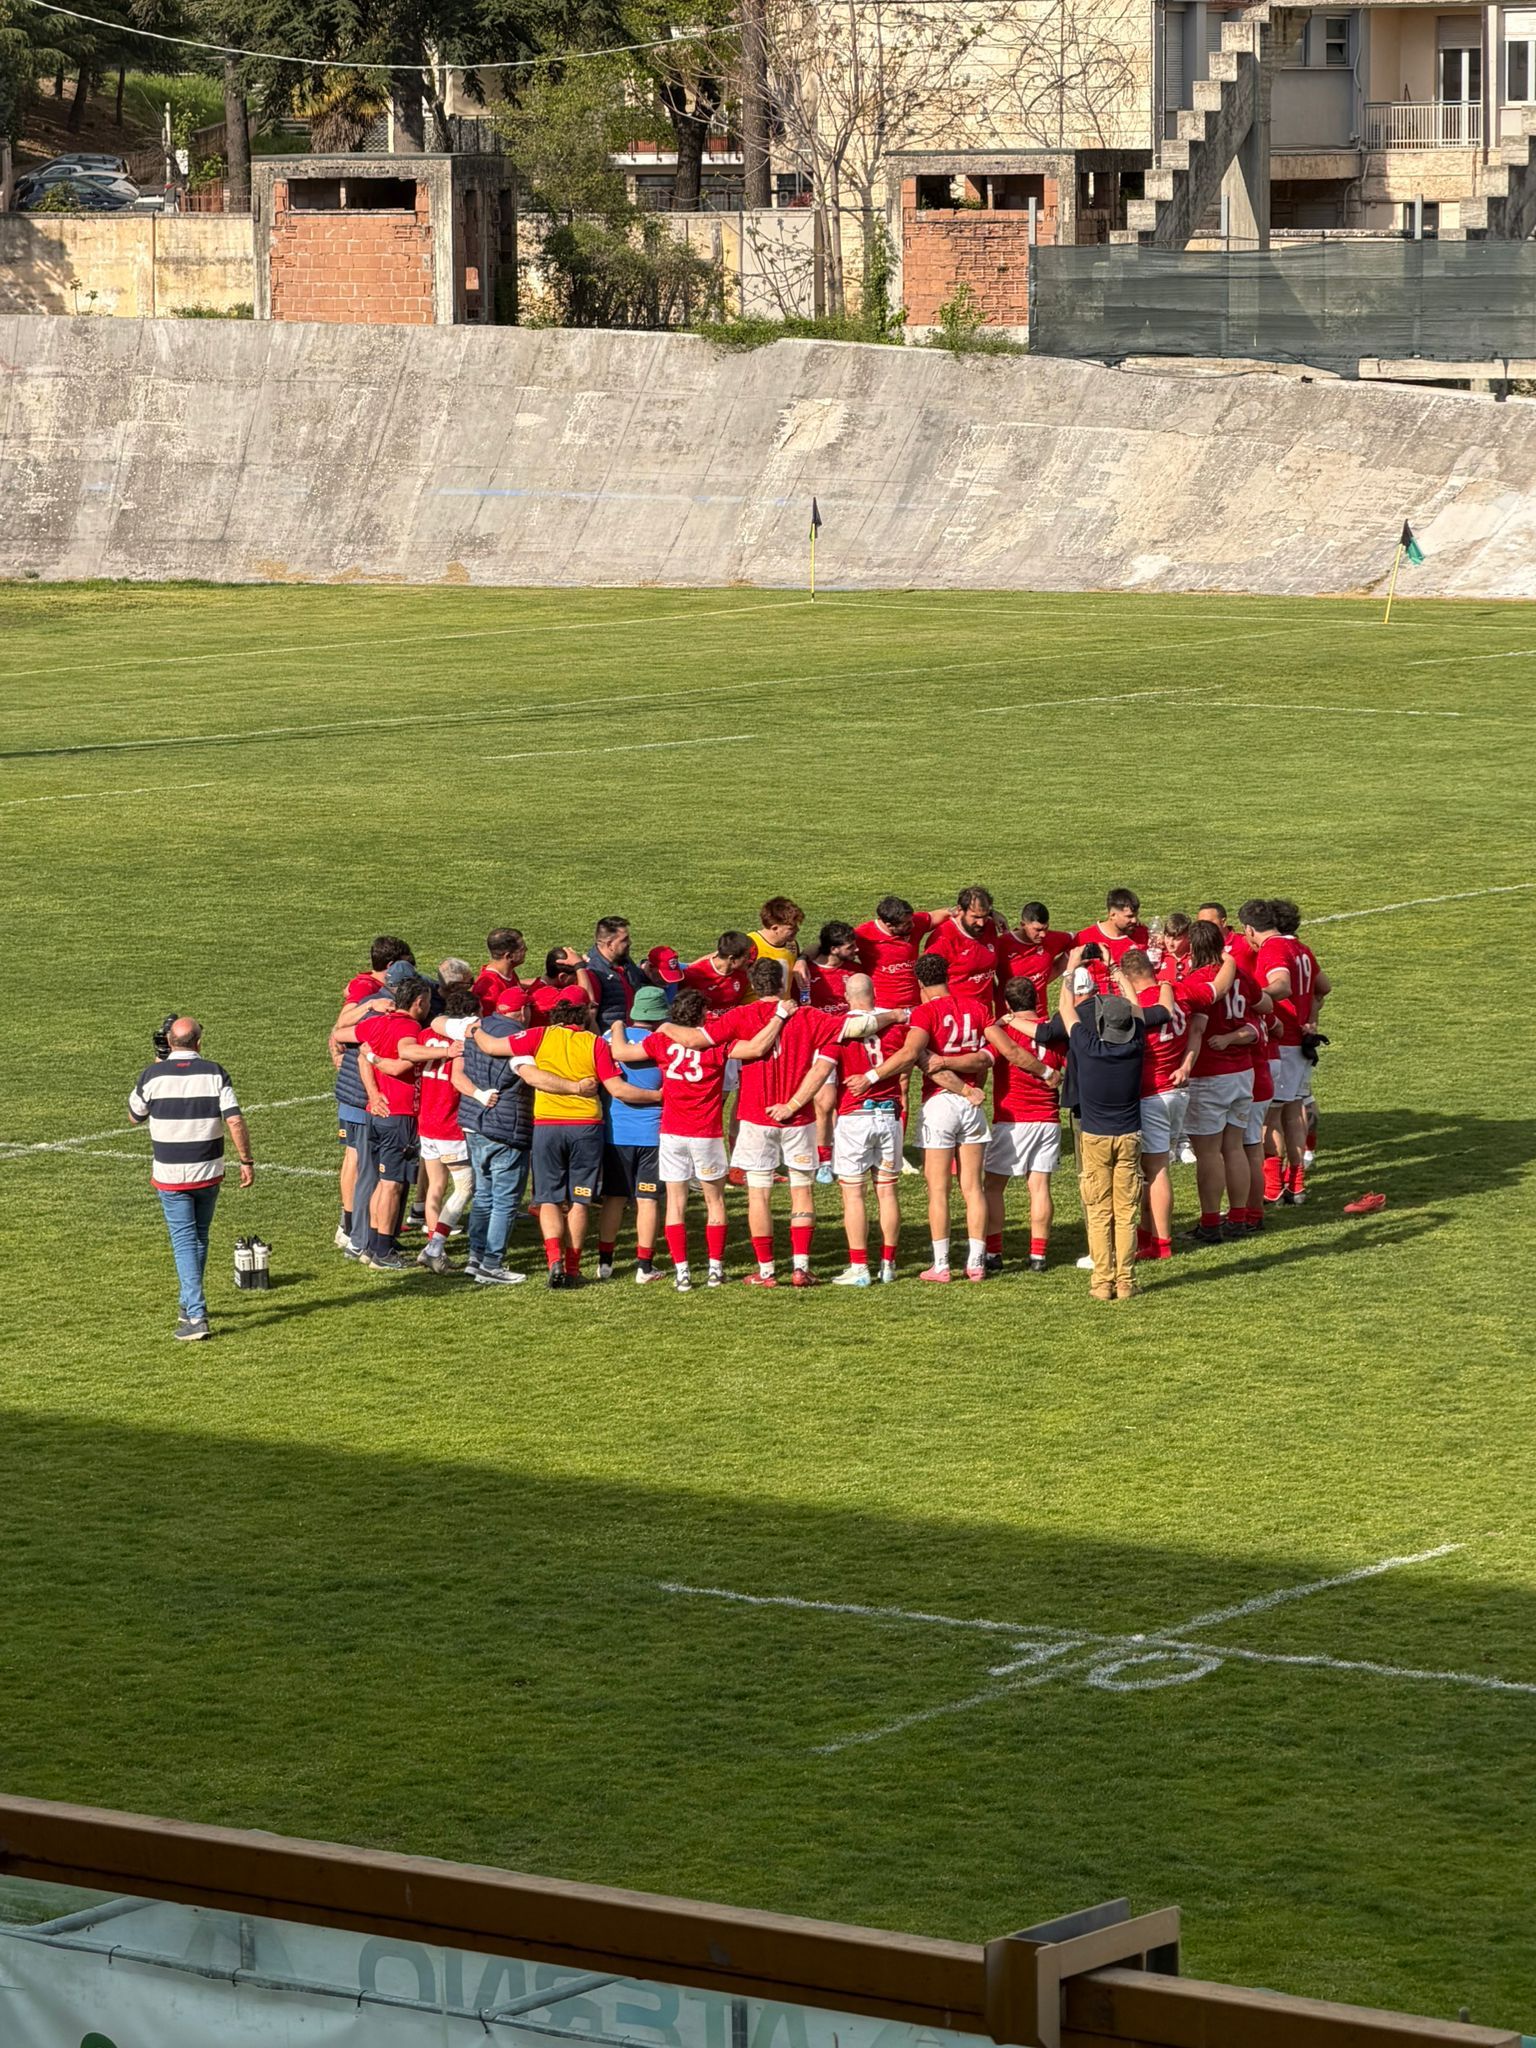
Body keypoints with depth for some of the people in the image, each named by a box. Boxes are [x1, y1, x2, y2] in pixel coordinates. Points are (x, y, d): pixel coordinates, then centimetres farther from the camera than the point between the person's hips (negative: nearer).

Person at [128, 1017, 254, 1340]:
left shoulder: (153, 1076, -9)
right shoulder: (214, 1073, -6)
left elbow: (134, 1116, 9)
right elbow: (235, 1121, -12)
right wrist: (246, 1161, -1)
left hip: (170, 1176, -2)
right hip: (209, 1174, 2)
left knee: (185, 1243, -1)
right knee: (199, 1238, 19)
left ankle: (196, 1316, -12)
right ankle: (190, 1305, 32)